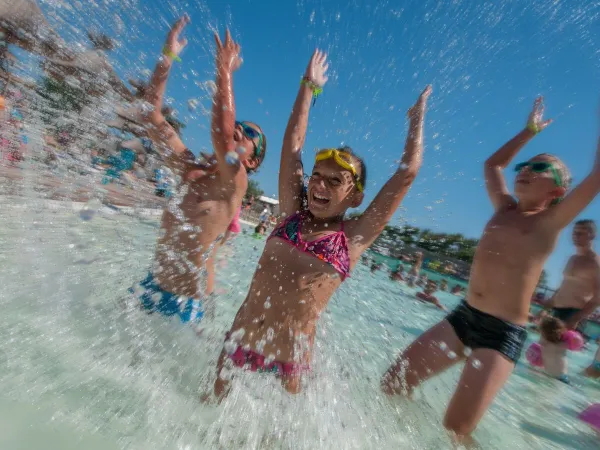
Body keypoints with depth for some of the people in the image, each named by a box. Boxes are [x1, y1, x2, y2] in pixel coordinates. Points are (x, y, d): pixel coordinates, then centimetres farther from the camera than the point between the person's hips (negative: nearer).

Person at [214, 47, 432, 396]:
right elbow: (293, 142, 1)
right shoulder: (291, 213, -5)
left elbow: (407, 173, -7)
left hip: (288, 360, -2)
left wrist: (417, 118, 7)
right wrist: (309, 86, 11)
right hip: (238, 342, 3)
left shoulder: (354, 238, -10)